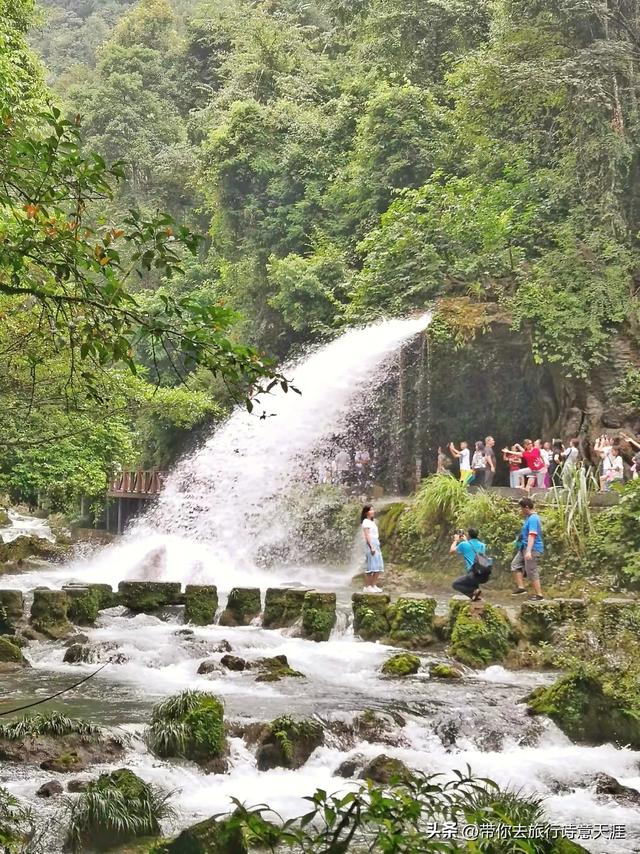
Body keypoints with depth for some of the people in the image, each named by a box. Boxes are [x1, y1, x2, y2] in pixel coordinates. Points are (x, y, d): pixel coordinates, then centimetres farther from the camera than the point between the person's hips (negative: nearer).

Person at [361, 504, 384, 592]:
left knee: (378, 568, 7)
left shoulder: (372, 522, 21)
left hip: (376, 545, 9)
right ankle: (367, 587, -9)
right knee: (371, 566, -11)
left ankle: (374, 585, 11)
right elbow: (367, 535, -14)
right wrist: (371, 547, -21)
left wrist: (377, 547, 17)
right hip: (370, 545, -9)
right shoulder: (366, 522, -6)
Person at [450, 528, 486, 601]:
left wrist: (455, 540, 27)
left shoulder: (464, 544, -3)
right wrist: (466, 540, 40)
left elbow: (451, 551, 14)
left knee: (455, 584, 12)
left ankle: (473, 592, -9)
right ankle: (476, 591, 14)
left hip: (473, 575, -7)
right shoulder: (482, 545, 14)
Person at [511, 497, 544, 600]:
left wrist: (528, 551, -35)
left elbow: (532, 535, -30)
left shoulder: (533, 519, -20)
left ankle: (539, 594, 0)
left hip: (533, 549, -11)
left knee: (532, 572, -6)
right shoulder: (529, 517, 12)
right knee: (515, 564, 12)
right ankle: (521, 587, 11)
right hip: (524, 547, 11)